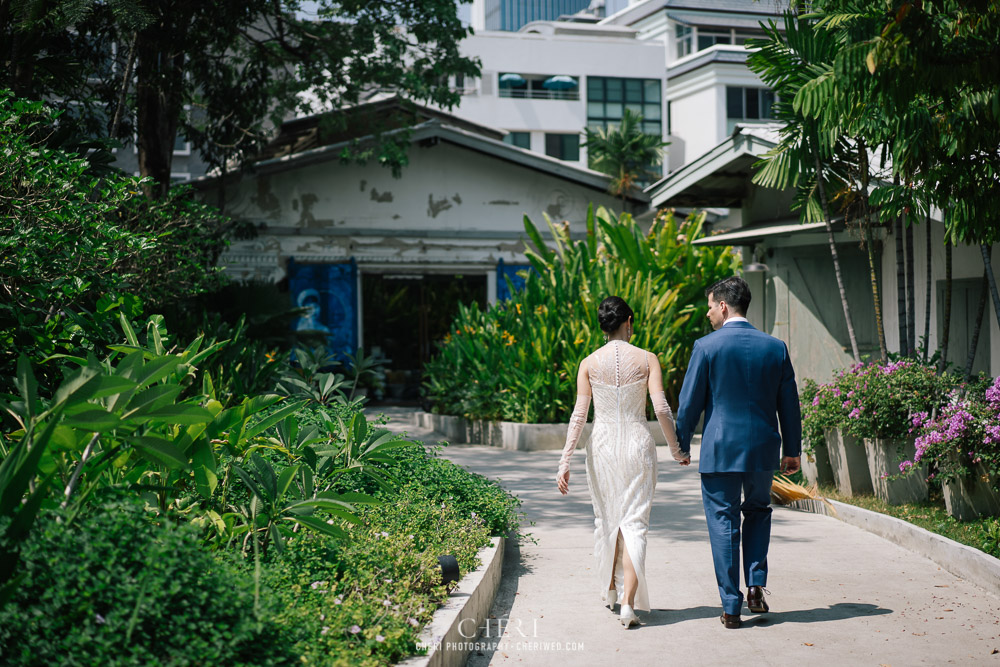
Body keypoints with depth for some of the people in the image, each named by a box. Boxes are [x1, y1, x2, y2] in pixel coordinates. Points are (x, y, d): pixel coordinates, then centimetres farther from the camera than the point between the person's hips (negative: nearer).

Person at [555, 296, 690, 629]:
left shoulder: (589, 363, -1)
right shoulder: (647, 359, -4)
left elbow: (579, 415, -4)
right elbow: (661, 408, -9)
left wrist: (565, 463, -1)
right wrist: (677, 450, 4)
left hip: (602, 447, 2)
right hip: (637, 444, -2)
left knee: (606, 517, 19)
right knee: (634, 521, -1)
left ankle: (610, 588, 35)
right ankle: (629, 603, -13)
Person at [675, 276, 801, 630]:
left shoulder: (706, 346, -8)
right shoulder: (775, 347, 2)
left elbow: (690, 402, -5)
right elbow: (789, 403, 7)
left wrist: (681, 444, 8)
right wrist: (792, 449, 16)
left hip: (720, 448, -3)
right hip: (763, 448, 3)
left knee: (723, 522, 5)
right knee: (758, 511, 24)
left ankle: (731, 607, 7)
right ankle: (756, 583, 10)